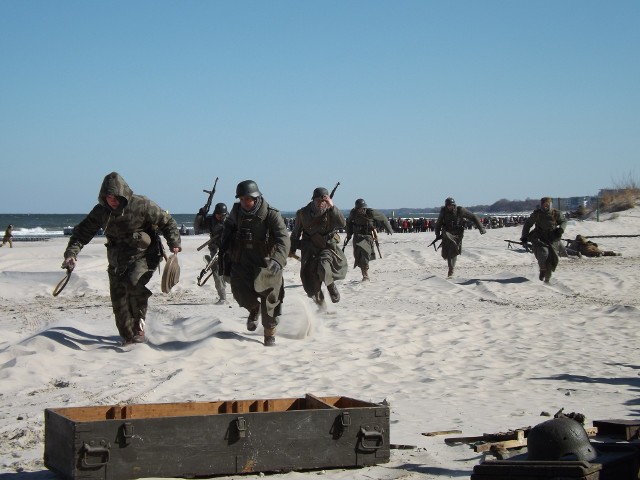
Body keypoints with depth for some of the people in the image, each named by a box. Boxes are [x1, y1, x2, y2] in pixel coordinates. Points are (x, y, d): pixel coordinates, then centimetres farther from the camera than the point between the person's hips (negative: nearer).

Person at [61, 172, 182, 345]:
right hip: (117, 260, 5)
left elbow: (166, 222, -4)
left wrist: (174, 243, -16)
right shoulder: (100, 211, -3)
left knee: (134, 283, -31)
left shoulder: (142, 205, -13)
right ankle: (128, 338, 19)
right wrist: (71, 253, -14)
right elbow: (82, 232, 1)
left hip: (143, 256, -4)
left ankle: (139, 324, -16)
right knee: (118, 301, 3)